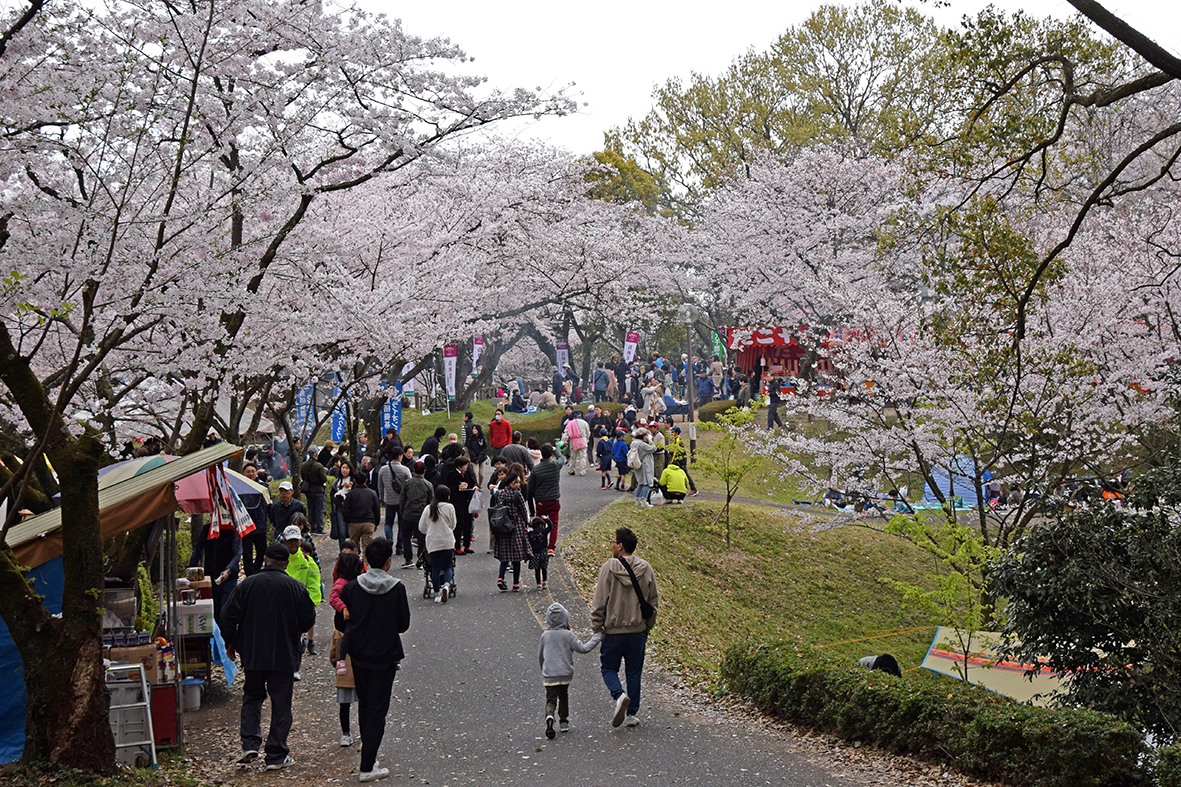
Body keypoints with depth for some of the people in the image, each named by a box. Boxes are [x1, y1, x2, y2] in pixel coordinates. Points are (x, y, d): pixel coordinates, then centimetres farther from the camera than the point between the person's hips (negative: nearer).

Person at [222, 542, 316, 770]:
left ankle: (249, 744, 4)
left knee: (252, 697, 19)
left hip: (253, 655, 2)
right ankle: (276, 756, 6)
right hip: (284, 656, -1)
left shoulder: (248, 584, -3)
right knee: (281, 704, 5)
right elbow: (308, 619, -2)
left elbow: (230, 614, -2)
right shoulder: (296, 588, -6)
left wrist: (231, 642, 13)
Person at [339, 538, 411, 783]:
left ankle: (368, 751, 34)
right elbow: (404, 624, -7)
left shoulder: (351, 587, -8)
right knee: (377, 711, 2)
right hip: (385, 657, -3)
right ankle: (367, 767, -1)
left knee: (364, 705, 21)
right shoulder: (397, 589, -14)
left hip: (358, 655, 3)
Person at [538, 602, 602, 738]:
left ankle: (549, 717, -29)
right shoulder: (568, 635, -6)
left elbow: (540, 657, 14)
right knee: (563, 697, 20)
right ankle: (563, 722, 24)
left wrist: (544, 671, 32)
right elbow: (583, 648, -7)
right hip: (565, 674, -1)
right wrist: (597, 638, 4)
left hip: (549, 675, 1)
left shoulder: (545, 636, 3)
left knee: (551, 700, -1)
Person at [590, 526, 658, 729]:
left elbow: (599, 602, -9)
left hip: (613, 630, -3)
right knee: (634, 672, 13)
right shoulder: (646, 569, 1)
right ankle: (633, 714, 14)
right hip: (638, 629, 3)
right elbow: (653, 601, 8)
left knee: (609, 667, 12)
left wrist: (597, 629, -2)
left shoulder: (609, 568, -11)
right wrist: (648, 625, 18)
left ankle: (619, 695, -14)